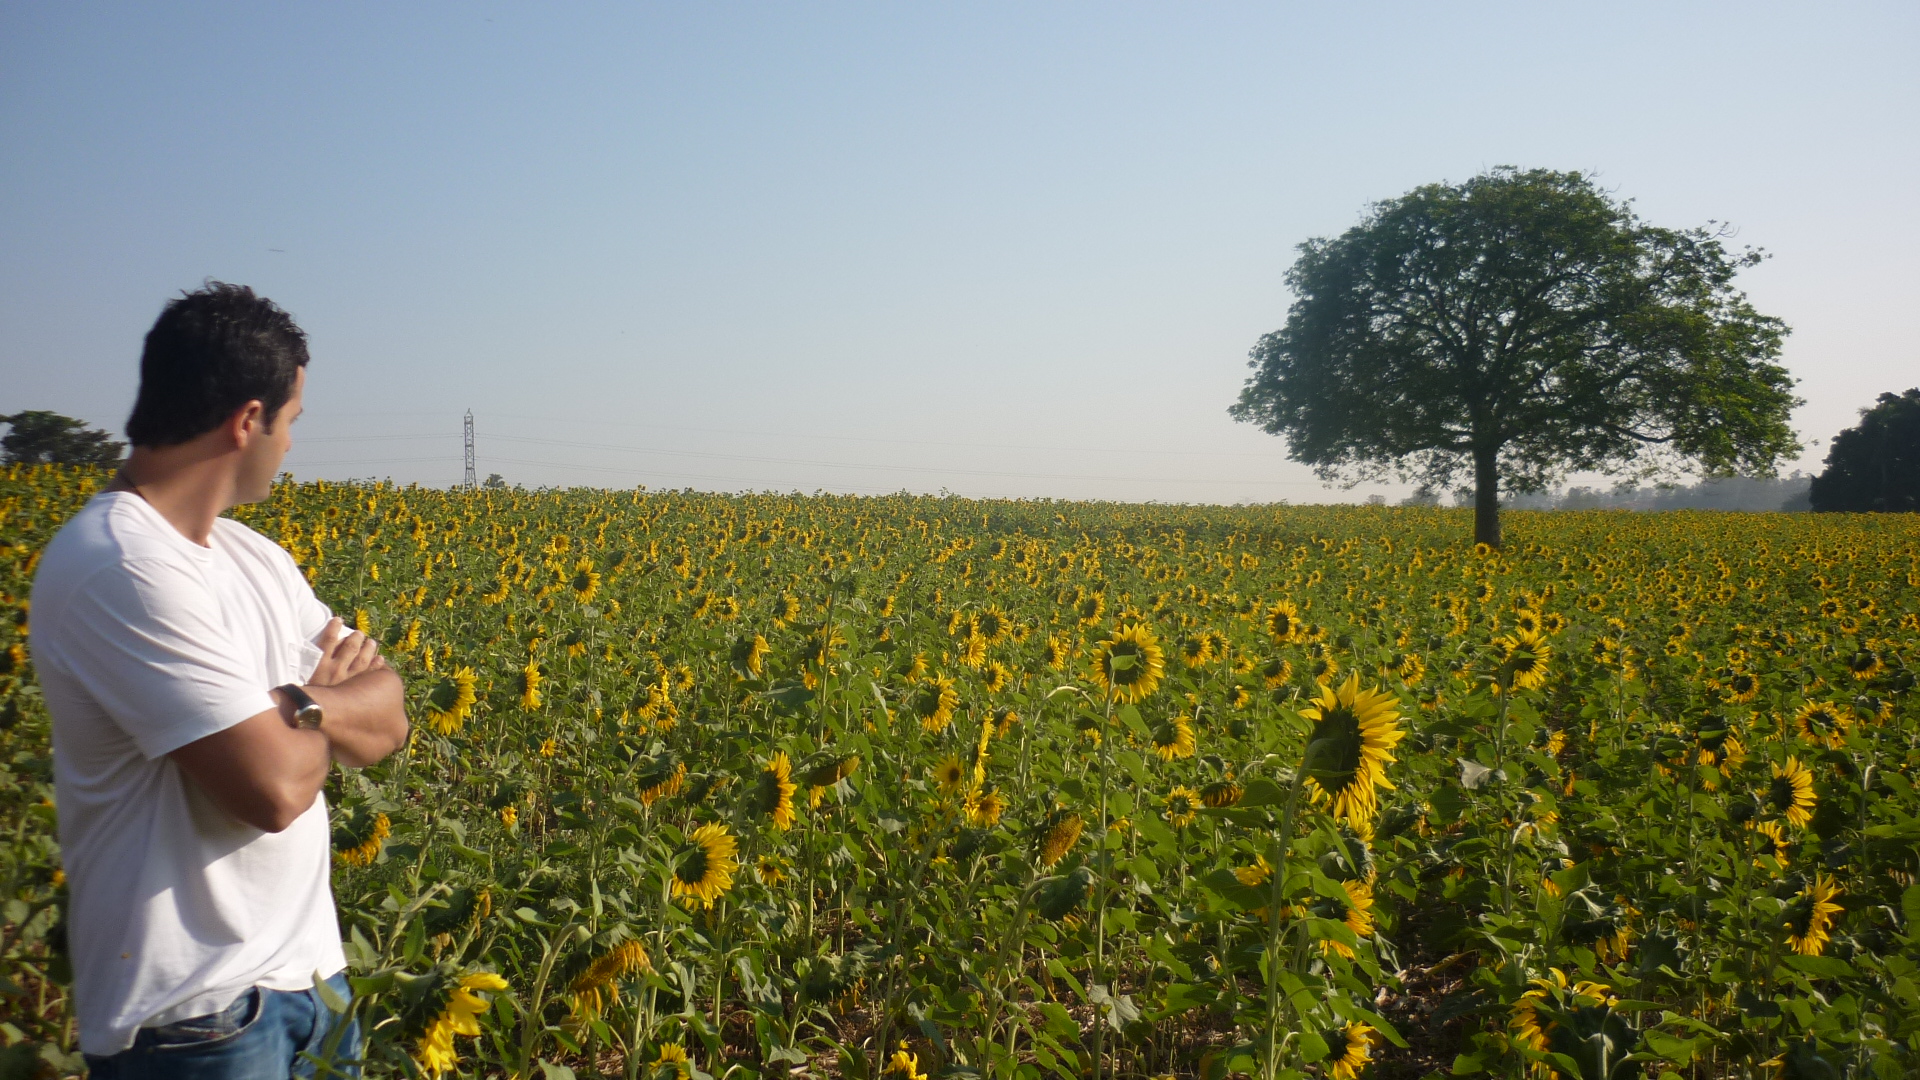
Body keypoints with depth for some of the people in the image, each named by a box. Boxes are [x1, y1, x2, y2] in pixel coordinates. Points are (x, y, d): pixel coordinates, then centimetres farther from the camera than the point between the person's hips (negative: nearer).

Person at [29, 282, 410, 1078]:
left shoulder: (254, 557, 7)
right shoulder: (119, 568, -22)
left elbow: (388, 719, 4)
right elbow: (274, 789, -26)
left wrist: (294, 702, -16)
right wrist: (331, 702, -5)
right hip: (193, 1016, -8)